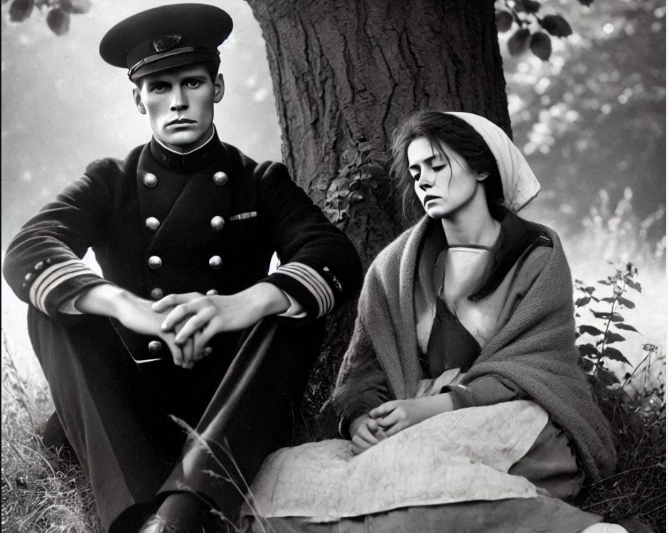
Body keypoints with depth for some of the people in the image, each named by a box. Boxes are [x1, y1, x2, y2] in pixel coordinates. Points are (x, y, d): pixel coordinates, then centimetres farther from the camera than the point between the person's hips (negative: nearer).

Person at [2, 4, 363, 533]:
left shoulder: (261, 182, 8)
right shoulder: (110, 181, 8)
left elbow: (339, 260, -11)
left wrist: (244, 304, -34)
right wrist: (126, 306, -33)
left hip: (230, 383, 0)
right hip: (135, 387, 0)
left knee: (296, 300, -24)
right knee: (55, 308, -22)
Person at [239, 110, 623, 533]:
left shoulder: (538, 256, 7)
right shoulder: (393, 267, 17)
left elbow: (532, 369, -3)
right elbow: (366, 365, 14)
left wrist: (434, 407, -17)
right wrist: (359, 418, -10)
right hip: (421, 433, 4)